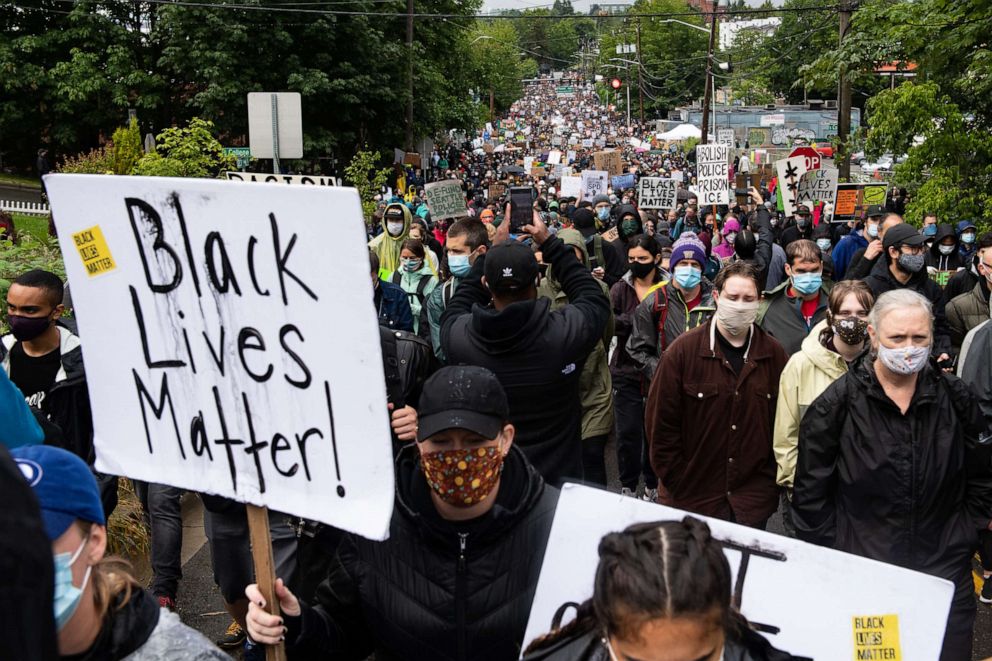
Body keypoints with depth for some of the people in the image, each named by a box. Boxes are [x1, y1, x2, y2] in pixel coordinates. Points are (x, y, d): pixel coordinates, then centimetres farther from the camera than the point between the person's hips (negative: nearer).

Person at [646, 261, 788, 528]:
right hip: (696, 499, -2)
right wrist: (678, 485, -6)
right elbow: (661, 423, -5)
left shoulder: (774, 353, 2)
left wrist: (775, 480, 4)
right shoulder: (683, 350, -7)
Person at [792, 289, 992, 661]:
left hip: (945, 575, 2)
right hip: (859, 573, -2)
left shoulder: (956, 400, 1)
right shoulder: (838, 403, -8)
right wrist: (833, 557, -3)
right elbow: (810, 491, -3)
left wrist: (962, 543, 5)